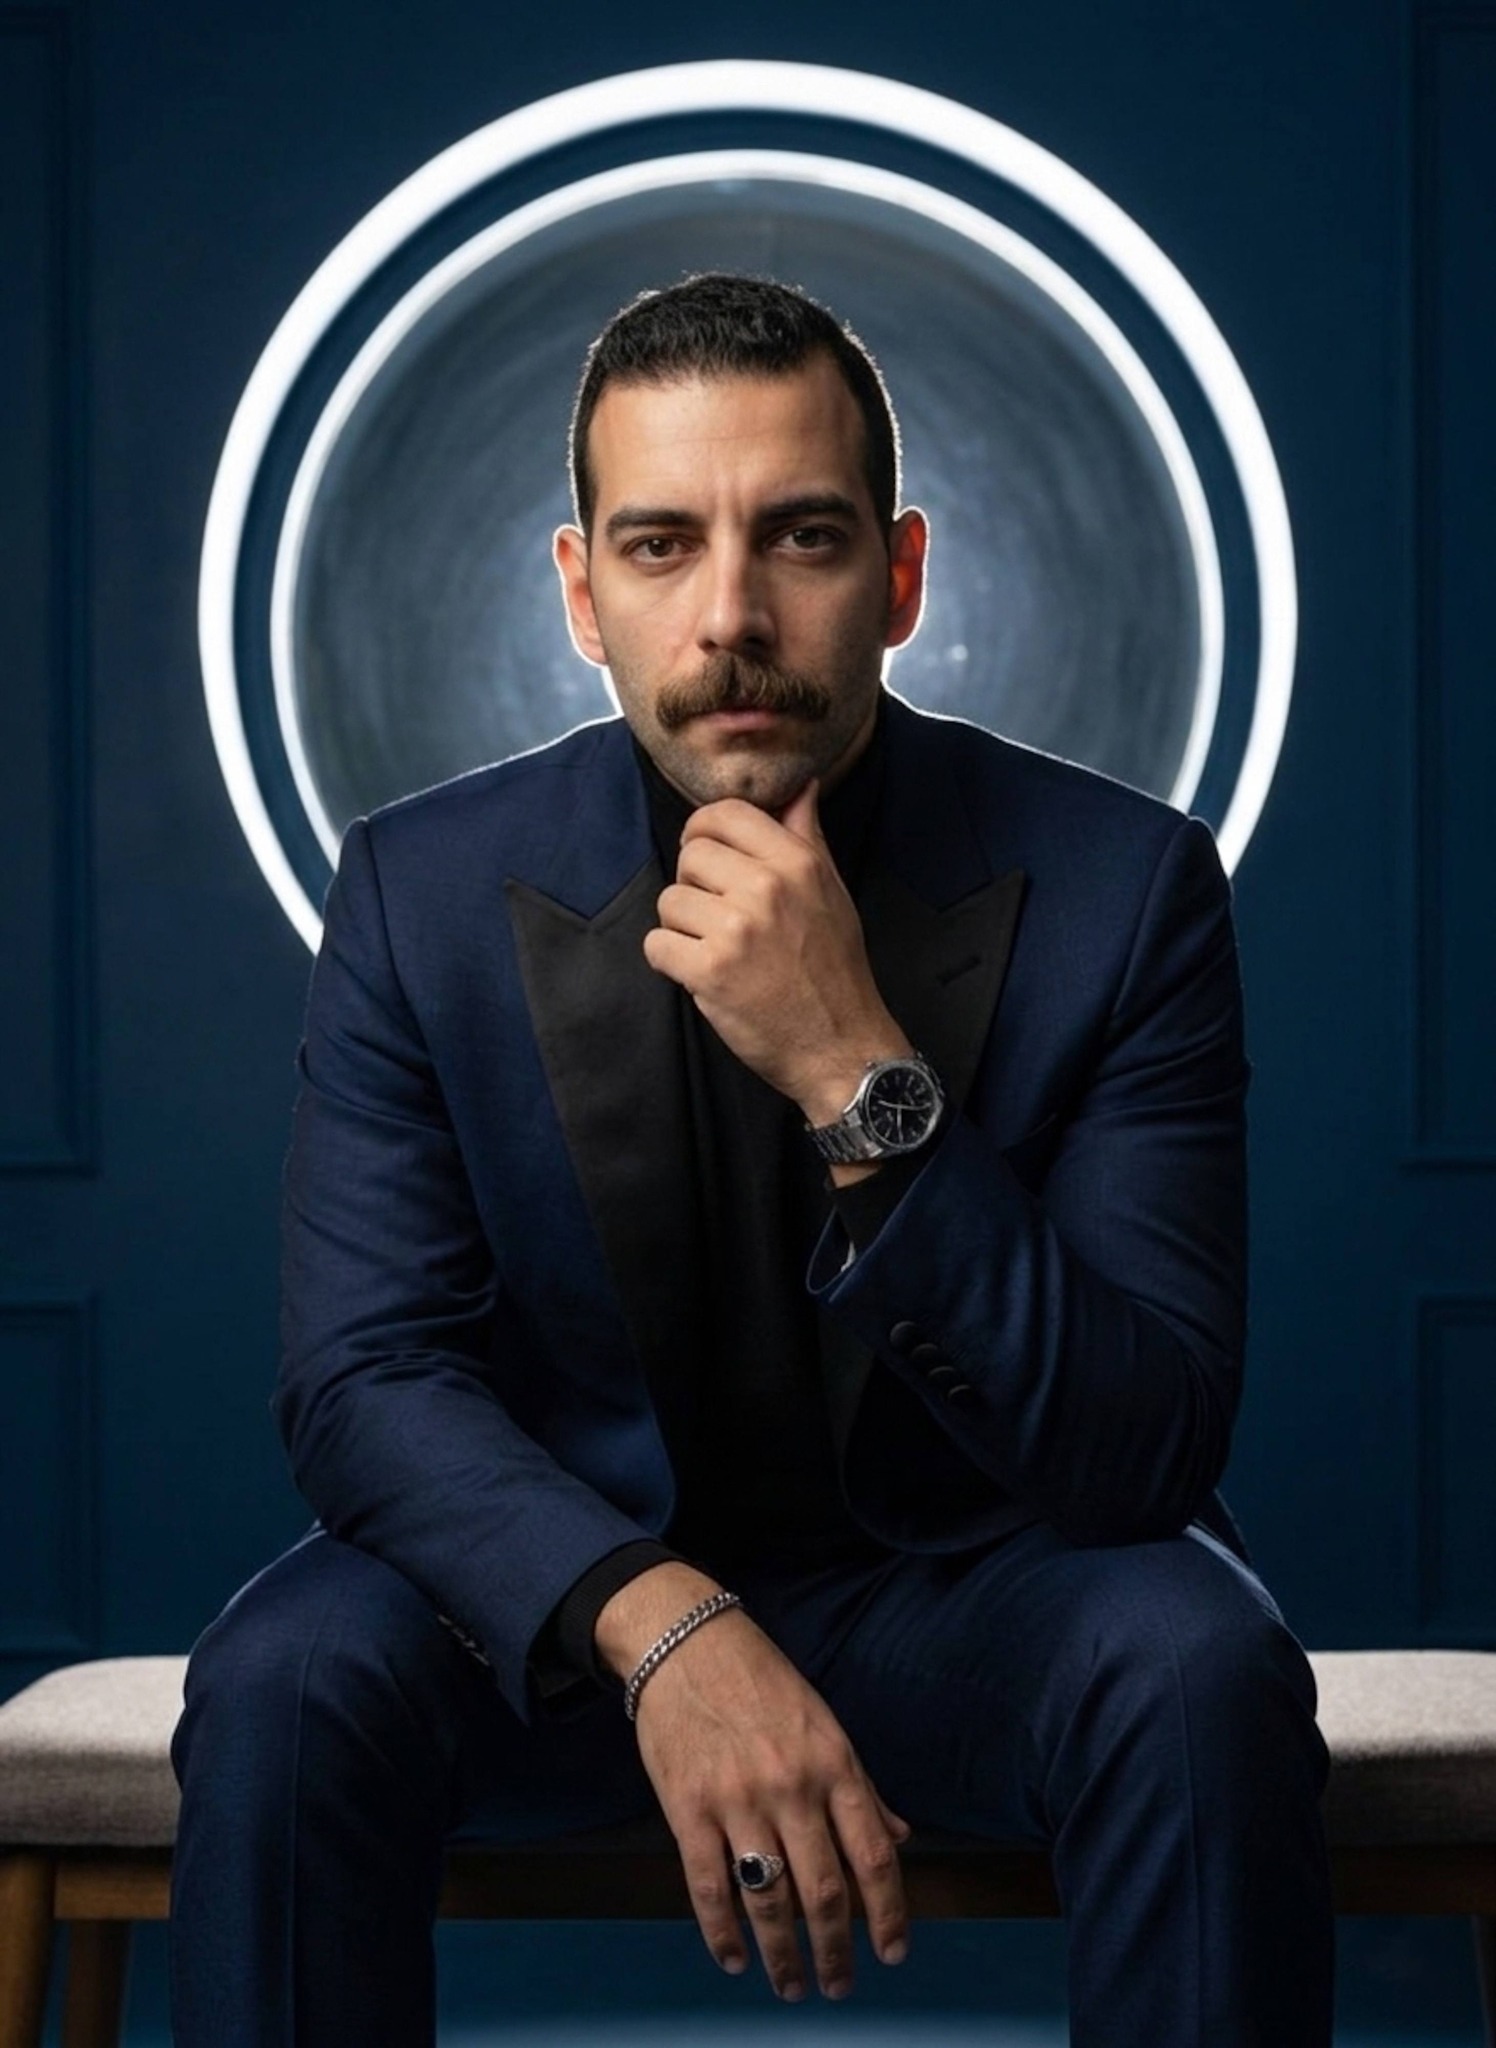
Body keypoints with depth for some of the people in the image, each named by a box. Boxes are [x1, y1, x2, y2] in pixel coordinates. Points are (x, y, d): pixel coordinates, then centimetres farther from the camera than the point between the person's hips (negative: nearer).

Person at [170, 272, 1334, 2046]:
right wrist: (661, 1624, -32)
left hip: (962, 1589, 0)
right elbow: (362, 1375, -13)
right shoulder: (426, 891, -8)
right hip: (567, 1593, 1)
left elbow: (1150, 1449, -17)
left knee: (1198, 1668, -31)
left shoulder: (1120, 886, -13)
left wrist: (863, 1084, -31)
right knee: (285, 1684, -28)